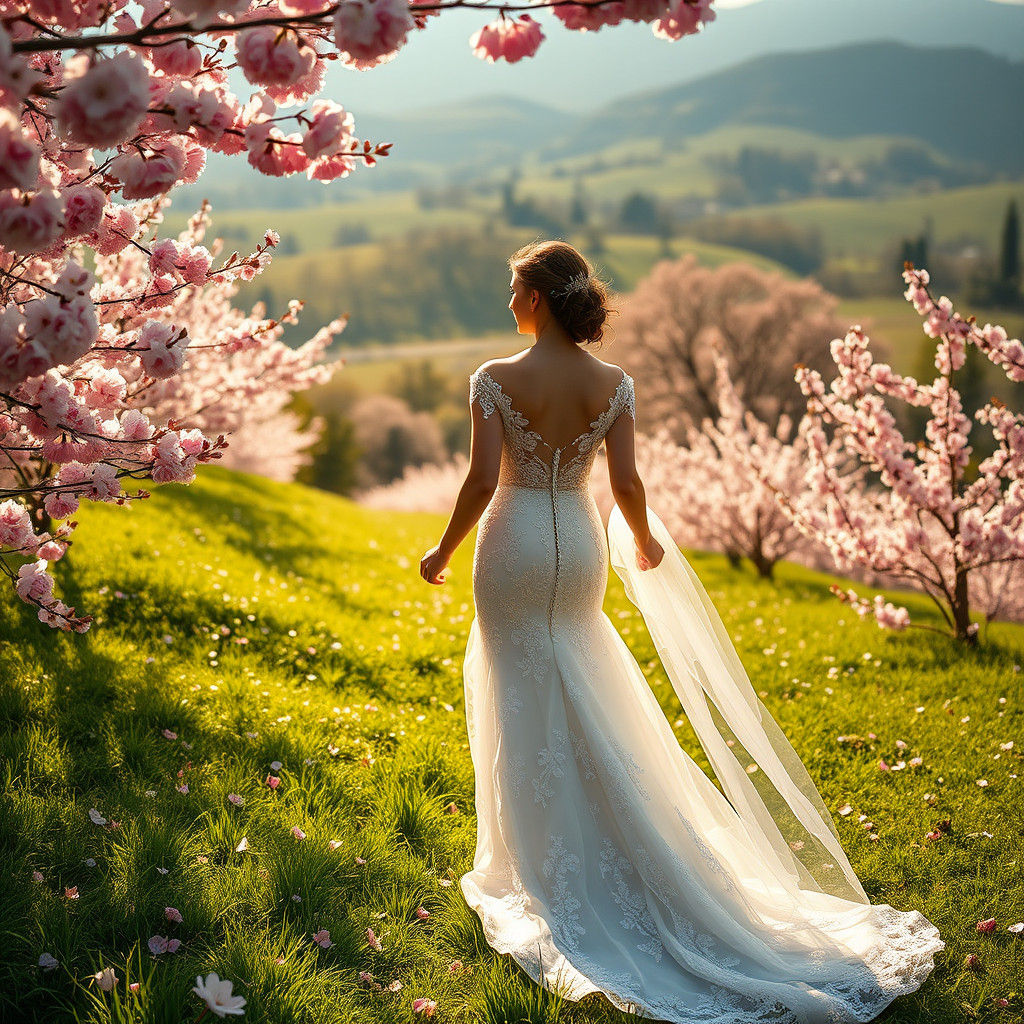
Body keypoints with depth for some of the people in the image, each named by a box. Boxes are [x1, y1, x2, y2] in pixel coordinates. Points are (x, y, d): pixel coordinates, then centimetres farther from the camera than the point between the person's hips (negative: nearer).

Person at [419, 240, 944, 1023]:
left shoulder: (497, 380, -15)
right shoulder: (613, 383, -5)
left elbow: (482, 482, -17)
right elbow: (625, 482, -5)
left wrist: (443, 553, -3)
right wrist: (644, 541, 14)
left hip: (515, 546, -4)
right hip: (580, 547, 4)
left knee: (525, 703, 9)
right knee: (586, 705, 18)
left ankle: (544, 870, 18)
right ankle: (604, 858, 29)